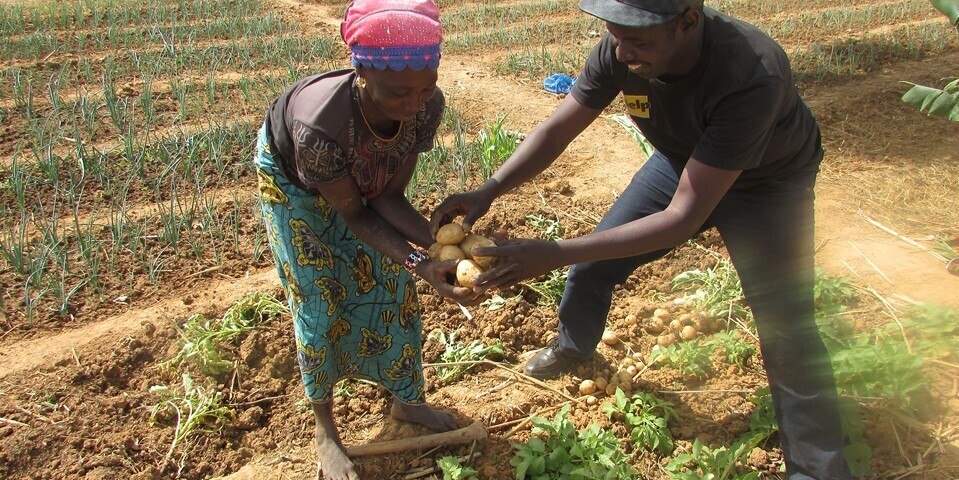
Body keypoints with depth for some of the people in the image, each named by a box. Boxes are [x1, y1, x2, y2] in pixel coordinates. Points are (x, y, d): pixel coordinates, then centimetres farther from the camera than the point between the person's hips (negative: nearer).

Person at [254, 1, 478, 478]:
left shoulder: (427, 105, -33)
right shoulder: (320, 126, -46)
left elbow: (389, 198, -22)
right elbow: (354, 213, -30)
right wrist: (419, 263, -41)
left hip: (359, 177, 4)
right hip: (293, 178, -4)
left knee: (392, 285, 6)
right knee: (319, 301, 0)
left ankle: (407, 401, 29)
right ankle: (325, 430, 22)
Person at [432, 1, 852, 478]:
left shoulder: (752, 77, -43)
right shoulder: (619, 51, -27)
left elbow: (683, 217, -42)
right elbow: (557, 129, -14)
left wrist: (555, 253, -46)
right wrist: (488, 190, -30)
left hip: (767, 182, -4)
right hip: (683, 159, 5)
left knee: (786, 330, -11)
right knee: (592, 266, 5)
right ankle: (574, 346, 38)